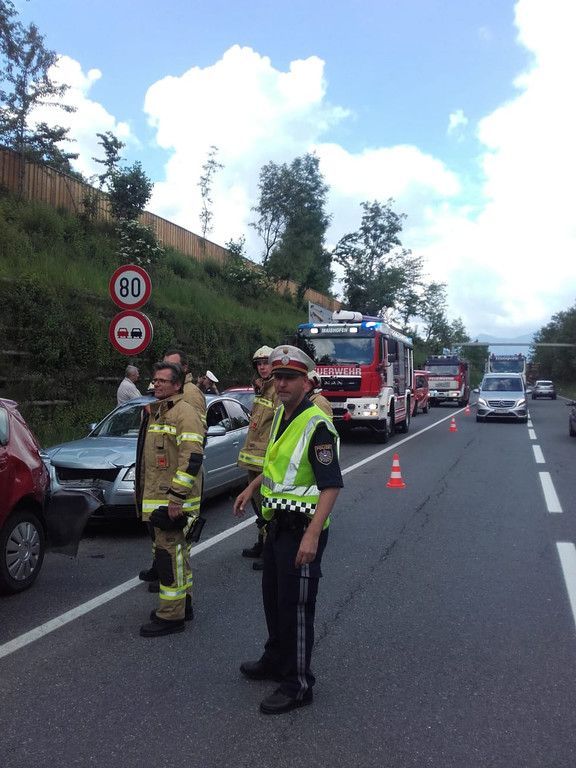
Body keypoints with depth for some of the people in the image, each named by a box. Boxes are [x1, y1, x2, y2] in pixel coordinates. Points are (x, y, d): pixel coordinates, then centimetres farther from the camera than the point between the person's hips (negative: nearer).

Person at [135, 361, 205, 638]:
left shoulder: (184, 412, -14)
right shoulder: (156, 413, 18)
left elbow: (192, 458, -23)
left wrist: (176, 498, -24)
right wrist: (144, 496, 25)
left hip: (172, 501, -10)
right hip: (154, 499, 10)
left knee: (169, 553, -6)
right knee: (175, 552, 18)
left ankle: (171, 616, 2)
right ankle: (182, 604, 31)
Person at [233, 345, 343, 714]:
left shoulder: (317, 424, -21)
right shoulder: (281, 414, 7)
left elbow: (332, 485, -26)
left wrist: (312, 535, -32)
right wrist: (252, 487, 25)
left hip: (302, 529, -9)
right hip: (278, 523, 9)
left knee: (296, 606, 0)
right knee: (273, 597, 21)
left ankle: (298, 684, 14)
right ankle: (276, 660, 40)